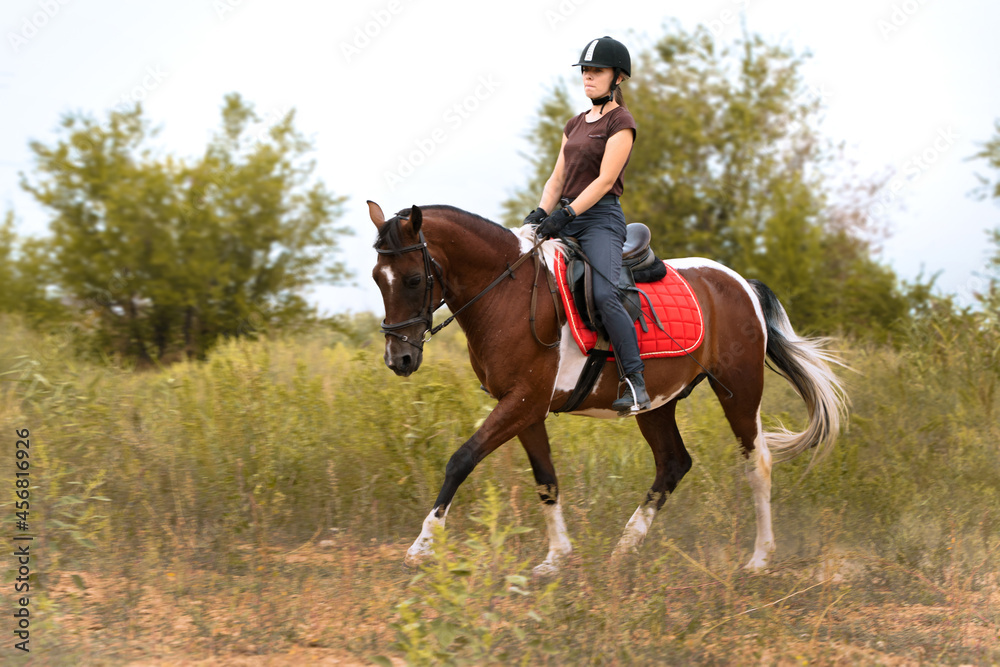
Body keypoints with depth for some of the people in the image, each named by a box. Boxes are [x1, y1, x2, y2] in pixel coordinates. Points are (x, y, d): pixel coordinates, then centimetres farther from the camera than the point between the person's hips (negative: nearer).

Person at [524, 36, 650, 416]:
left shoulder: (620, 122, -4)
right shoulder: (575, 125, 20)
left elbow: (605, 180, -13)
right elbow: (557, 177, 16)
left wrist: (565, 215, -21)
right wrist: (541, 212, -2)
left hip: (601, 218, -8)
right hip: (568, 219, 8)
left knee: (604, 294, -28)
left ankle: (635, 384, -27)